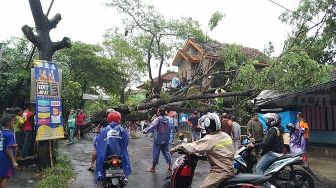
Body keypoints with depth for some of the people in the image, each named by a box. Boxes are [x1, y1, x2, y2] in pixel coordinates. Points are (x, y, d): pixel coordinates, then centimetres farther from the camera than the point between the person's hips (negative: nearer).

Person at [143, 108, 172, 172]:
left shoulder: (158, 119, -13)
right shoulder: (167, 119, 8)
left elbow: (152, 126, -26)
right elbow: (169, 129, 15)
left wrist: (145, 130, -27)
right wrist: (167, 137, 23)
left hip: (158, 139, -6)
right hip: (166, 139, 7)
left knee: (156, 153, 1)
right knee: (166, 152, 14)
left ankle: (153, 167, 10)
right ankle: (170, 165, 14)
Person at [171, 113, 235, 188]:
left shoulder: (210, 139, -17)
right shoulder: (226, 136, 8)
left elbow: (193, 147, -18)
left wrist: (177, 148, -6)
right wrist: (205, 155, 21)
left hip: (220, 172, -9)